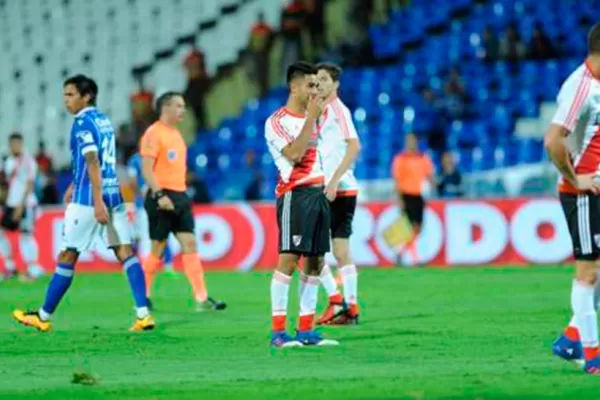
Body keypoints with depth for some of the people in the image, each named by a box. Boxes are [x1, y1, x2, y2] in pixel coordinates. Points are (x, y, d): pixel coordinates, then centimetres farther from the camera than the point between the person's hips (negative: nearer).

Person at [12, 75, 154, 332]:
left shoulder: (83, 123, -10)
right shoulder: (104, 120, 16)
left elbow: (93, 163, -18)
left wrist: (97, 202, -23)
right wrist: (74, 185, 36)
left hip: (87, 200, -8)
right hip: (113, 194, 8)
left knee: (67, 257, 2)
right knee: (125, 253, -1)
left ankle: (43, 317, 11)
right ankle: (143, 314, -12)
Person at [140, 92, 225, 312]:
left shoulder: (175, 133, 17)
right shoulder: (154, 133, -9)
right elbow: (146, 169, -16)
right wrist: (159, 195, -24)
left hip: (180, 196, 8)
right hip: (162, 197, -8)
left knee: (190, 244, -1)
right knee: (157, 250, -2)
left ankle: (202, 298, -5)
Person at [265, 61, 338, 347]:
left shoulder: (310, 117, 17)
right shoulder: (277, 121, -8)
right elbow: (294, 154, -20)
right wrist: (311, 118, -17)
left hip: (318, 192, 8)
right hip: (295, 194, -8)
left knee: (315, 262, 5)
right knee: (289, 259, -13)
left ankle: (306, 329, 8)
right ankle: (278, 331, -13)